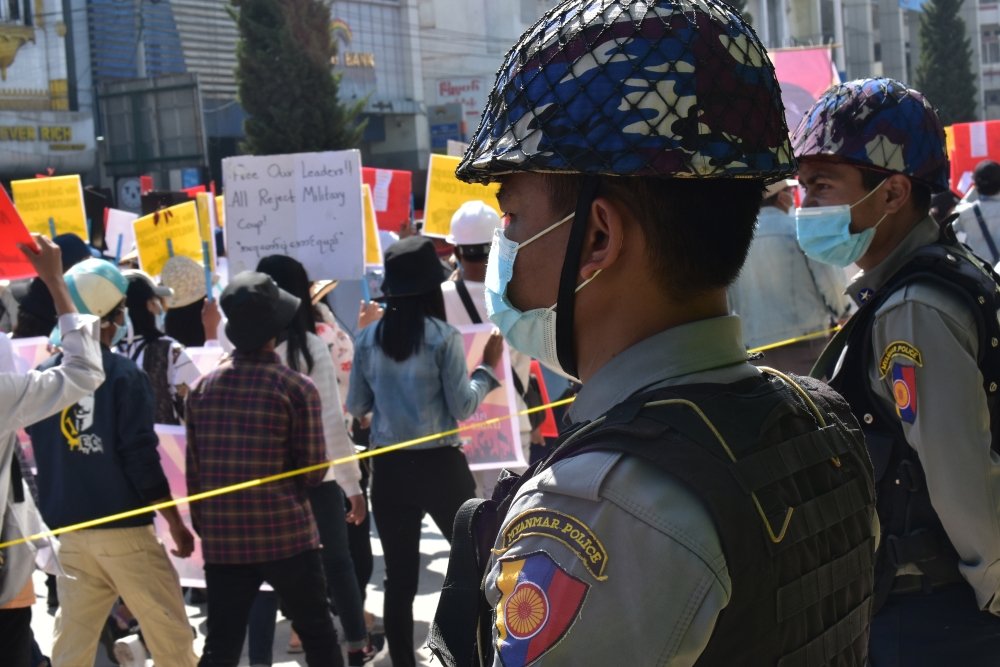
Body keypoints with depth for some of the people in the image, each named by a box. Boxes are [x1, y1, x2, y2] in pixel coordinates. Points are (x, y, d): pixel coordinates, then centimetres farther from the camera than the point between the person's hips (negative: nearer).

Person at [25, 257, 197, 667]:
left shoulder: (43, 377, 5)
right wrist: (175, 523, -6)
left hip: (67, 534, 5)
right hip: (124, 529, -5)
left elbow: (37, 455, 12)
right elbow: (140, 458, -13)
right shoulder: (123, 374, -11)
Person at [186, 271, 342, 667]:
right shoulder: (296, 387, -9)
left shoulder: (202, 389, 4)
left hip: (222, 541, 4)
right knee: (318, 635, 11)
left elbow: (193, 470, 8)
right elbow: (313, 471, -7)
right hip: (287, 537, -4)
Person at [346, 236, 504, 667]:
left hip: (389, 468, 3)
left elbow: (356, 408, 8)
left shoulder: (367, 339, 1)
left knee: (400, 578, 7)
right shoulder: (444, 337, -9)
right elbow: (462, 407, -7)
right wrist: (488, 368, 6)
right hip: (440, 465, -3)